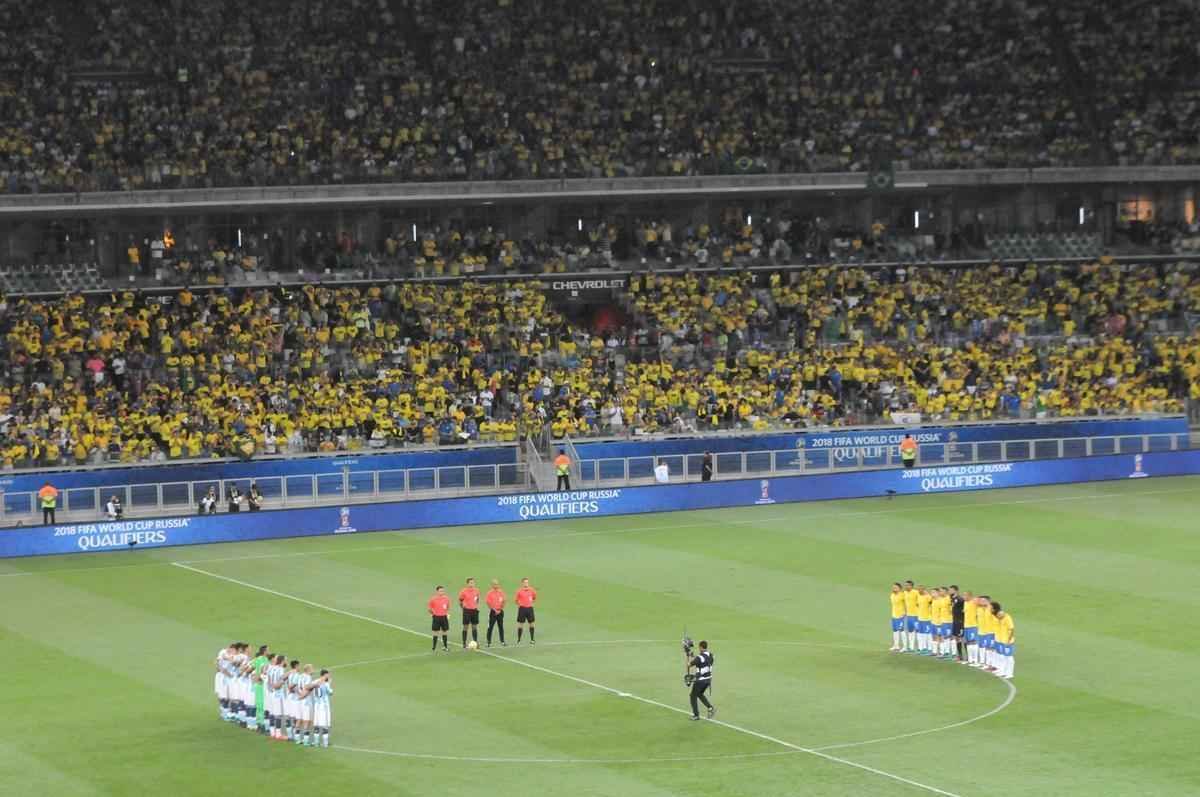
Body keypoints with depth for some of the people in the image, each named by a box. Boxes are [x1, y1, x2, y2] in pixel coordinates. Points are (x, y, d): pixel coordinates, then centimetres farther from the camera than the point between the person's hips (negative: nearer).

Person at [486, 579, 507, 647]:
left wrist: (501, 609, -4)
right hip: (493, 611, -4)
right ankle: (489, 642, 2)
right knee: (490, 627, -2)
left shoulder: (501, 592, 5)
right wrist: (495, 610, -13)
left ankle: (502, 642, 11)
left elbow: (503, 602, 8)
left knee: (501, 627, 7)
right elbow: (488, 603, -9)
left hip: (500, 611, 4)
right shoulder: (490, 593, -7)